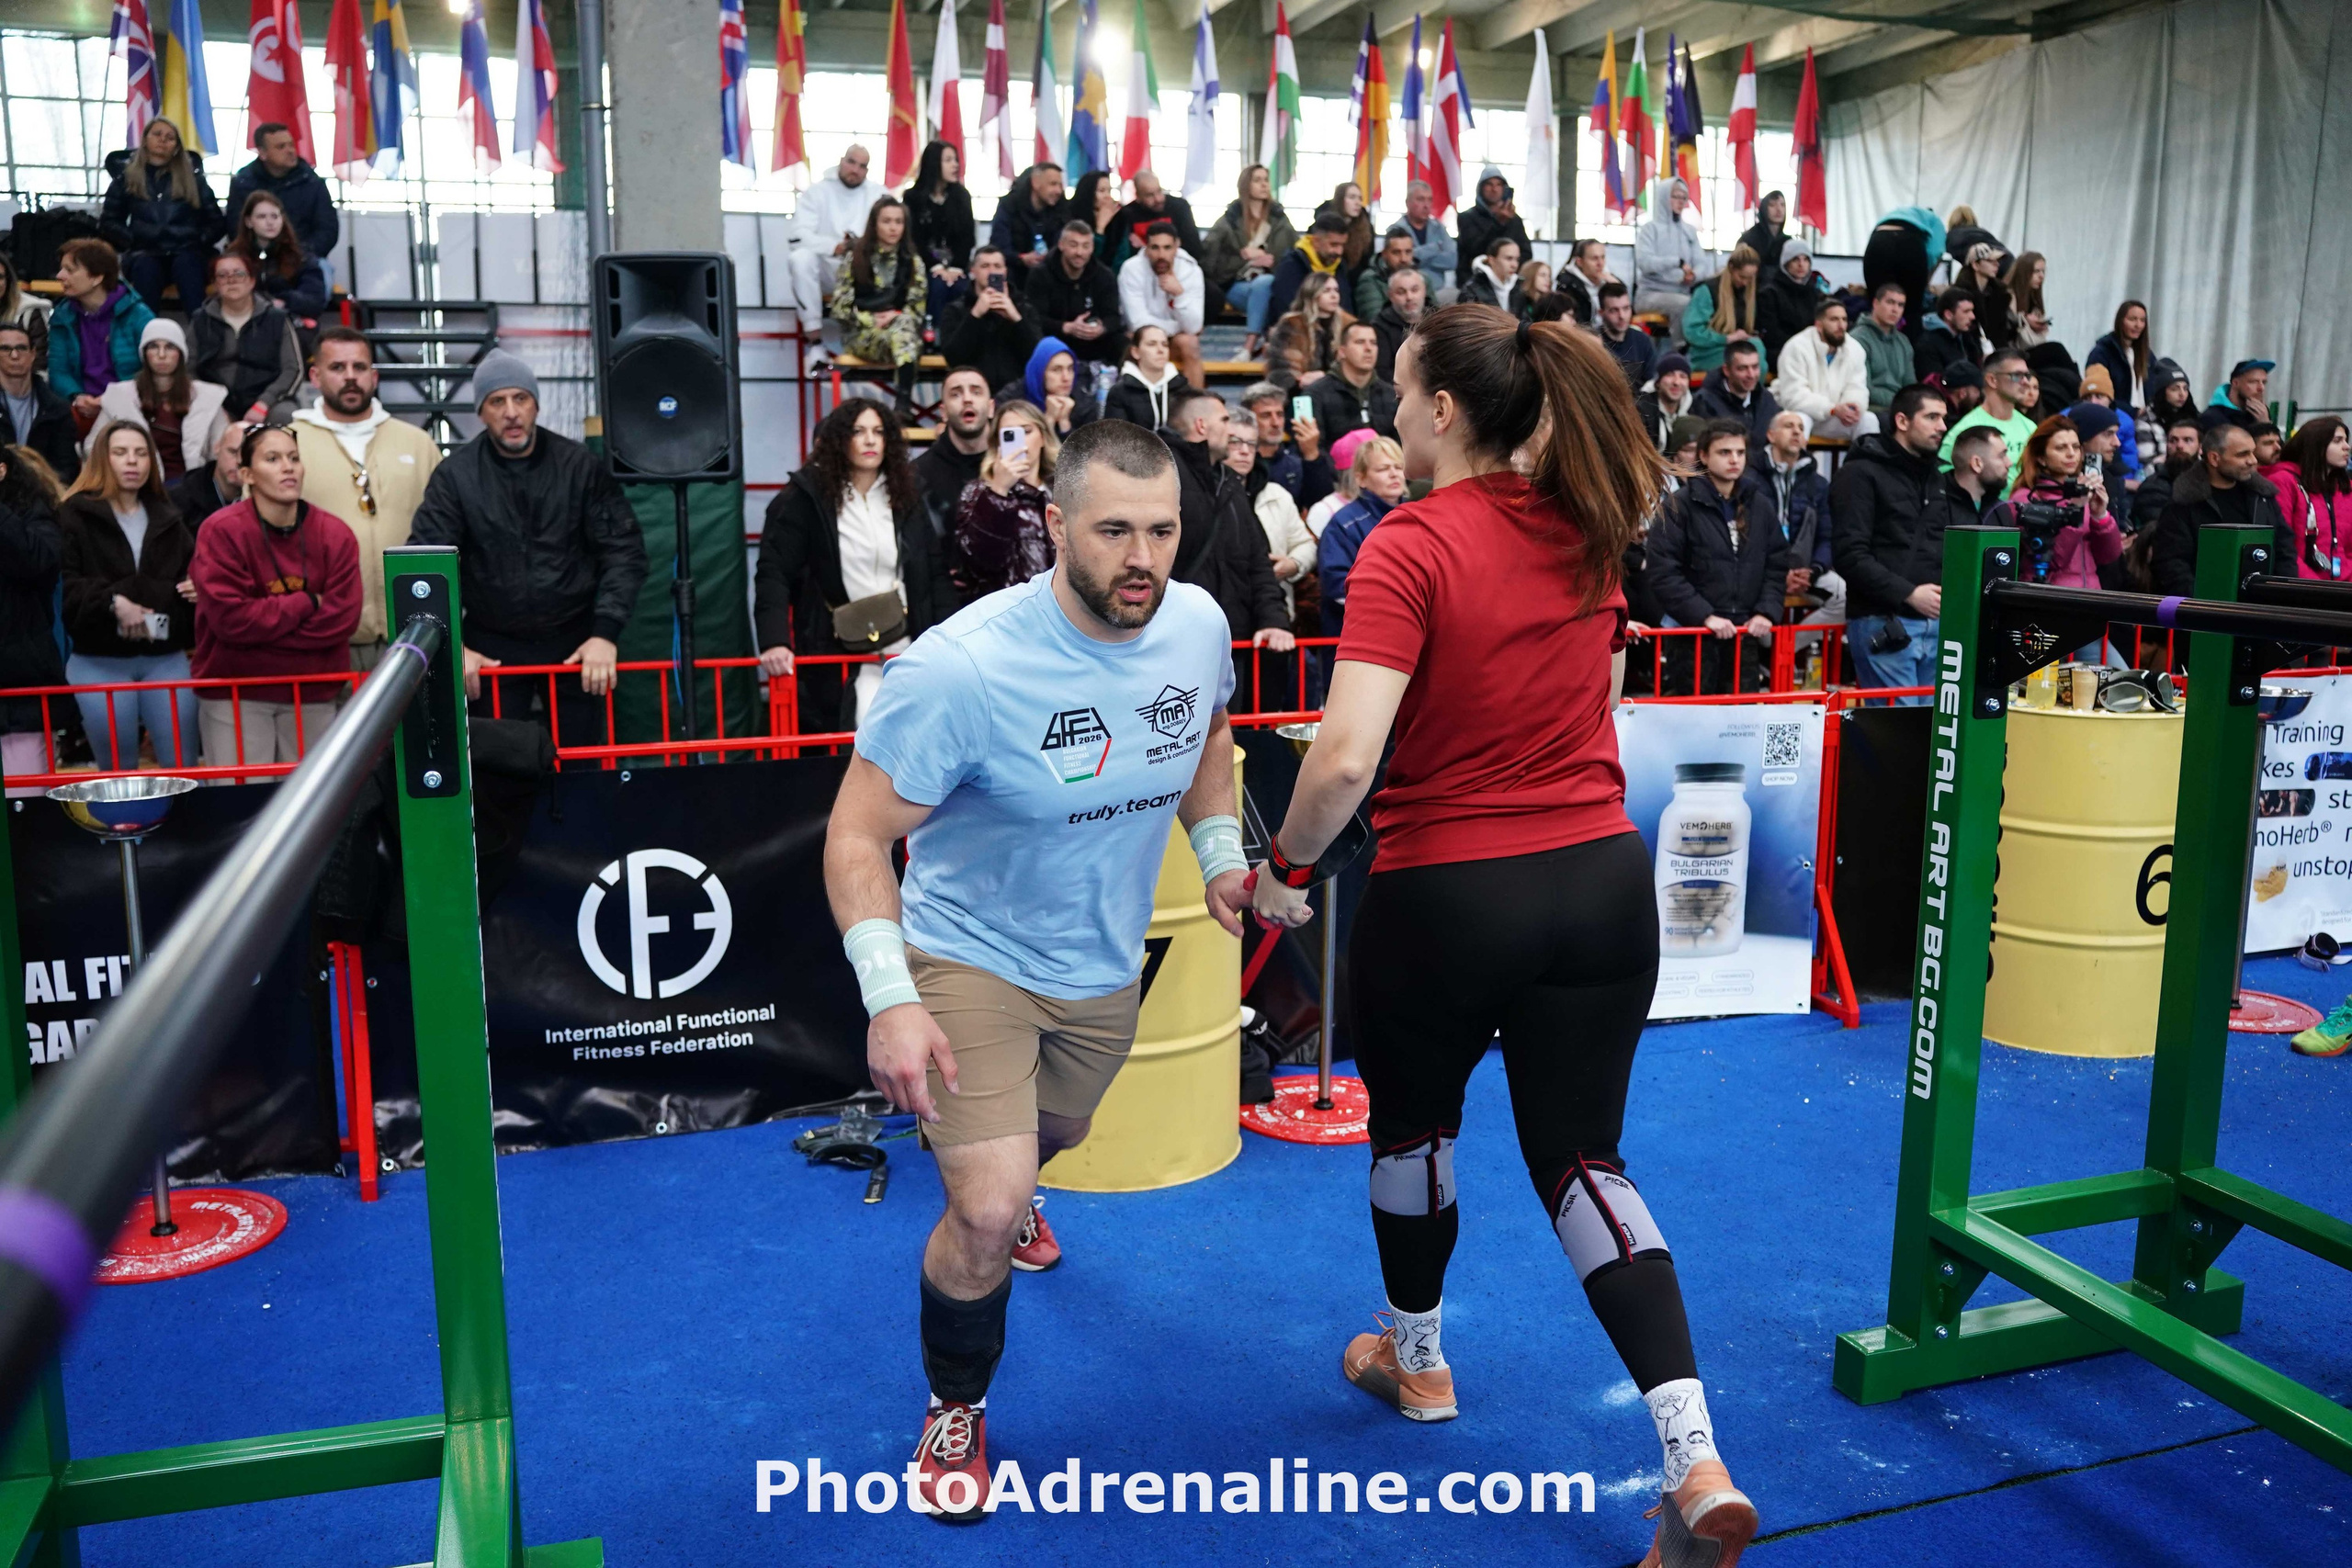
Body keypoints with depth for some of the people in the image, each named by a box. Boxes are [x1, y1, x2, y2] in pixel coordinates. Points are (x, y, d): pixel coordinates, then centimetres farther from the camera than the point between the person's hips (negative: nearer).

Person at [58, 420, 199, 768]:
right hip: (99, 662, -3)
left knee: (182, 765, 2)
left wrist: (197, 589, -1)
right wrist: (113, 601, -25)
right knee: (117, 769, 7)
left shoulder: (168, 518, 16)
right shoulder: (75, 515, 0)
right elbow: (63, 585, -11)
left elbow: (193, 573, 22)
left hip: (166, 658, 3)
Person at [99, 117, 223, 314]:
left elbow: (215, 220, 16)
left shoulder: (193, 176, 19)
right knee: (145, 266, -36)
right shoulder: (126, 177, 19)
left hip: (187, 252, 0)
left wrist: (201, 242, -3)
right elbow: (108, 222, 16)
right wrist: (130, 240, -3)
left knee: (186, 263, -37)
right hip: (144, 252, 0)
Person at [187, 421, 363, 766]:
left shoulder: (336, 534, 0)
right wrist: (307, 603, -11)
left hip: (313, 694, 3)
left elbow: (341, 618, -8)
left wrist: (262, 626, -11)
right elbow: (230, 618, -15)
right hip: (235, 694, -2)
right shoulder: (222, 531, -7)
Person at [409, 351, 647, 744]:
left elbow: (623, 550, -3)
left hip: (575, 642, 1)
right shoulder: (455, 475, -2)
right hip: (491, 647, 0)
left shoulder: (582, 467, -1)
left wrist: (606, 632, -13)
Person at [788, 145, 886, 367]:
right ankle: (814, 341, -31)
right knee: (801, 258, -32)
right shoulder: (817, 192, 3)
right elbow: (797, 234, -10)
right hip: (826, 271, -1)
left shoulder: (879, 194, 8)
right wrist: (836, 247, -24)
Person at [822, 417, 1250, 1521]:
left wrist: (1221, 854, 1)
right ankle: (955, 1412, 16)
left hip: (1106, 965, 6)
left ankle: (1001, 1187, 70)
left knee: (1052, 1136, 30)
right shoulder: (960, 667, -31)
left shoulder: (1198, 624, -14)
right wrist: (888, 997, -33)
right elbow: (858, 835, -24)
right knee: (988, 1217, -15)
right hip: (968, 956, -5)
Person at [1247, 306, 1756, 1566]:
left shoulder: (1409, 546, -16)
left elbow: (1345, 760, -25)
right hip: (1603, 880, 5)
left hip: (1446, 894, -5)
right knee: (1581, 1157, 13)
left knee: (1411, 1128, 22)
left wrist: (1285, 866, -9)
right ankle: (1697, 1462, 4)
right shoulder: (1586, 530, 4)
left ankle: (1415, 1359, 45)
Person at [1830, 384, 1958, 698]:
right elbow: (1849, 555, -14)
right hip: (1883, 624, -7)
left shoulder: (1935, 480, 21)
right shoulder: (1861, 474, -4)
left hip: (1935, 623, 7)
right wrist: (1908, 593, -18)